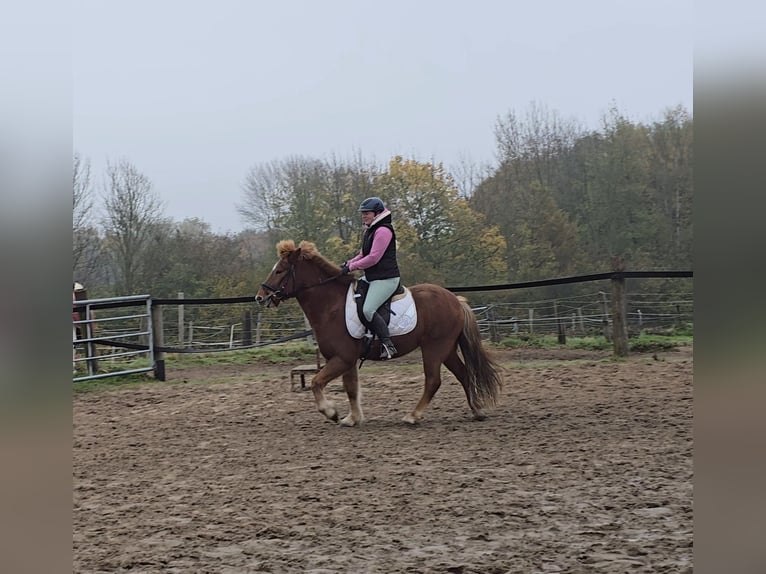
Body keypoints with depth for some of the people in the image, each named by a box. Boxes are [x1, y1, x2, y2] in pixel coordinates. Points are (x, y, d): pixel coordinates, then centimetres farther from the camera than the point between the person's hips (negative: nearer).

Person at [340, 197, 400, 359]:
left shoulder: (383, 231, -15)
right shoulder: (369, 231, 18)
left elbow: (373, 258, -21)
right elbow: (363, 255, 25)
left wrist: (351, 267, -15)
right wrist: (348, 264, 7)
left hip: (386, 278, -11)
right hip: (372, 278, 11)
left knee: (368, 309, -23)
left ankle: (387, 344, -22)